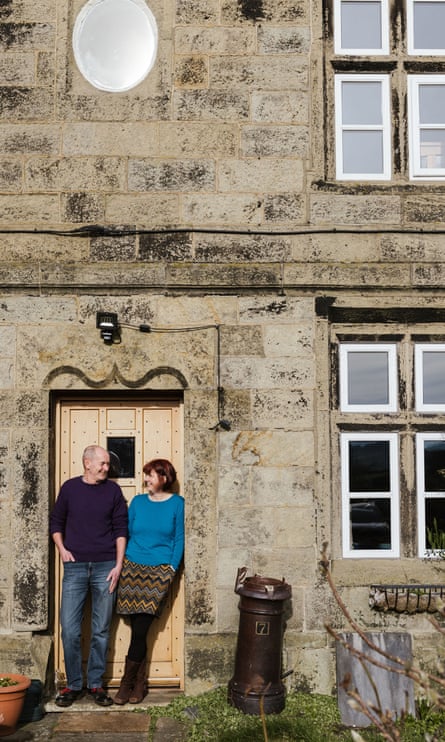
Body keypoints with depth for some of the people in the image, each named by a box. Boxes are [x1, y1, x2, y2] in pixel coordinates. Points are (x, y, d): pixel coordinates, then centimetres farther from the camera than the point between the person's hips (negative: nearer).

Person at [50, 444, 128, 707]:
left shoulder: (113, 490, 3)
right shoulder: (70, 487, 4)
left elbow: (121, 528, 3)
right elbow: (56, 522, 13)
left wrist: (118, 565, -3)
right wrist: (62, 549, -1)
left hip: (105, 567, 0)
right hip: (75, 567, 0)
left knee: (101, 631, 5)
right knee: (70, 630, -1)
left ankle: (96, 684, 17)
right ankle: (74, 684, 13)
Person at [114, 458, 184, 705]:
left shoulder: (176, 503, 1)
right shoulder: (138, 502, 9)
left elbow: (179, 538, 2)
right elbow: (126, 534, 13)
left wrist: (173, 568, -6)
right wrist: (121, 564, 6)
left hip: (159, 571, -2)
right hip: (133, 568, 3)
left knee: (140, 629, -7)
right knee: (138, 629, 1)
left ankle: (127, 681, 4)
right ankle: (140, 682, 13)